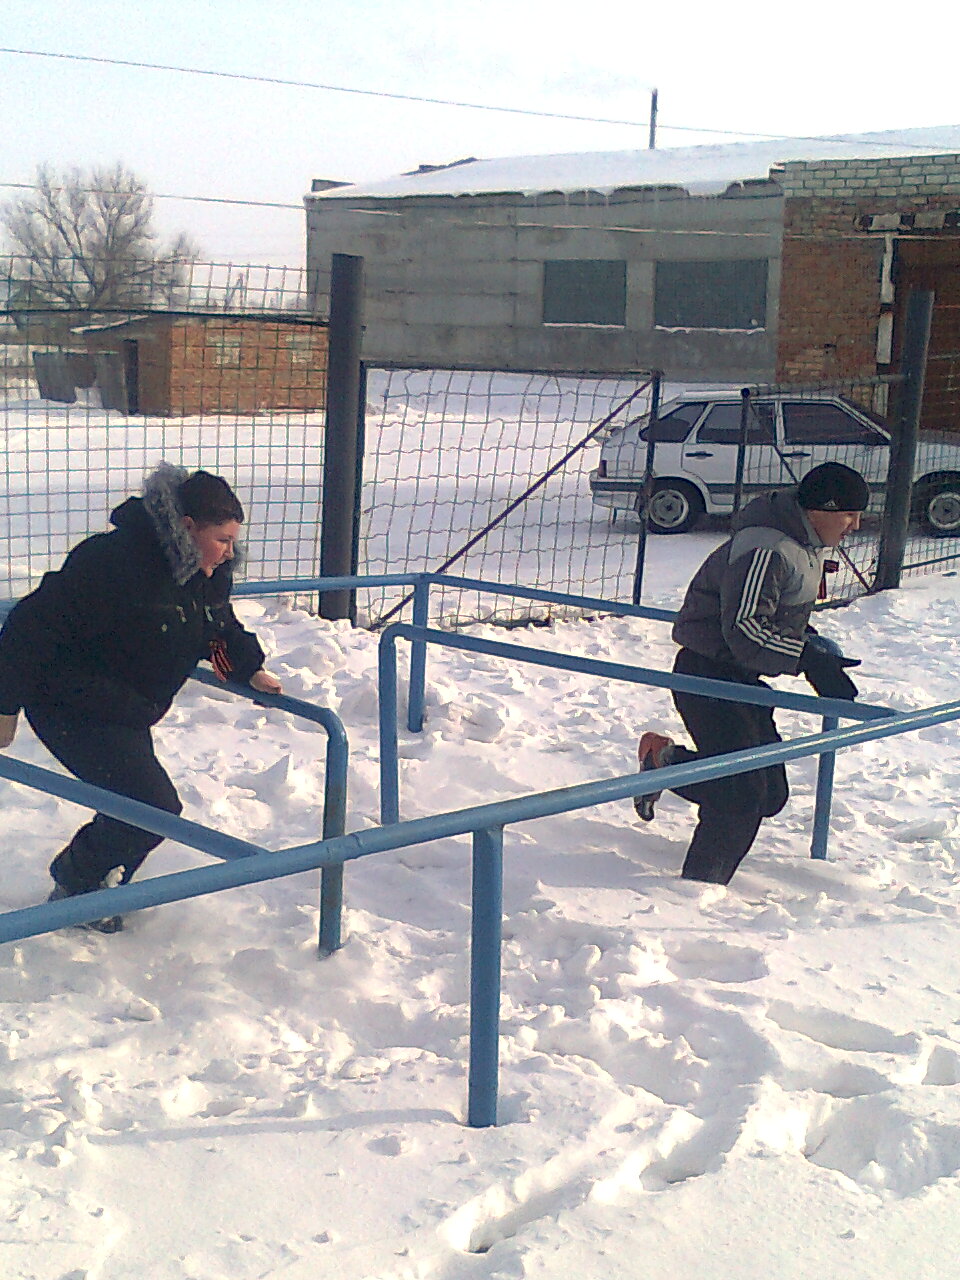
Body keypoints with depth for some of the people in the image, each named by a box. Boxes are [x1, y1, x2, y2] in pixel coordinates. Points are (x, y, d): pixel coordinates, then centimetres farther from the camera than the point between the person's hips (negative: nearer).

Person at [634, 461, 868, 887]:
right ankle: (700, 885, 3)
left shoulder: (807, 544, 10)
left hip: (742, 679, 10)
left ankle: (665, 761, 25)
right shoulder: (765, 550, -23)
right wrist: (810, 659, -30)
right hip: (708, 677, -10)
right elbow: (743, 631, -28)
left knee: (771, 793, 11)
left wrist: (813, 644, 4)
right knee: (743, 797, -13)